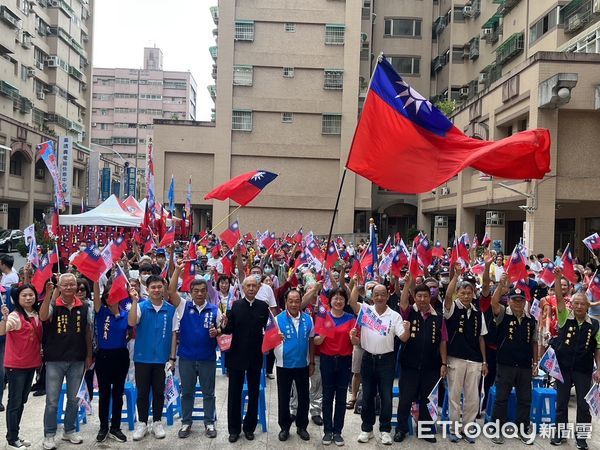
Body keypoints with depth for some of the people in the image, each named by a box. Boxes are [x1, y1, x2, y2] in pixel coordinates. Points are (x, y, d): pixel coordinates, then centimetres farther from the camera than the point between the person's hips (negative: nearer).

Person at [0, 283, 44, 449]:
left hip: (31, 364, 7)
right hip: (15, 366, -7)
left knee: (22, 401, 17)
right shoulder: (15, 316, -16)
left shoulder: (36, 316, 5)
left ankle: (15, 436, 29)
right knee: (15, 402, 2)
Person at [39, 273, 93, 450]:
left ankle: (69, 431, 30)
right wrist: (49, 293, -37)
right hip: (55, 360, -2)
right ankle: (49, 435, 21)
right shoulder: (53, 304, -7)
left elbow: (87, 332, 7)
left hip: (77, 361, 3)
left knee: (74, 399, 14)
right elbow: (43, 317, -29)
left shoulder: (83, 307, 1)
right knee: (52, 401, 6)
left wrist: (89, 355, 5)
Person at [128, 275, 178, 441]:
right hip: (142, 357, -1)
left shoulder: (170, 309, 0)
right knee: (142, 392, 10)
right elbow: (131, 323, -23)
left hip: (161, 358, 1)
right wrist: (134, 301, -29)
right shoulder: (141, 306, -5)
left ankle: (157, 422, 26)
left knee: (159, 392, 11)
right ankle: (142, 423, 24)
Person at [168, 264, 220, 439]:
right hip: (186, 357, 1)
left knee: (208, 393, 10)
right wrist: (178, 269, -19)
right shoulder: (183, 306, -1)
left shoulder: (214, 310, -1)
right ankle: (186, 423, 27)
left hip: (208, 358, 0)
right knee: (187, 392, 13)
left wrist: (216, 332, -19)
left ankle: (209, 423, 23)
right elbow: (171, 291, -13)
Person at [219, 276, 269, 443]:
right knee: (234, 393, 9)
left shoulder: (263, 306, -4)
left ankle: (249, 427, 29)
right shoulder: (234, 306, -6)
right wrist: (223, 326, -28)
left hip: (255, 356, 1)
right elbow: (229, 330, -9)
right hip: (237, 355, -1)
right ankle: (234, 429, 23)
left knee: (253, 393, 13)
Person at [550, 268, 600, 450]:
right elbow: (559, 299, -18)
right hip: (563, 367, -1)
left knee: (584, 404, 8)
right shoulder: (565, 318, -4)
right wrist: (558, 278, -30)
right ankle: (560, 433, 23)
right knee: (561, 402, 10)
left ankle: (581, 435, 22)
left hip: (584, 370, 1)